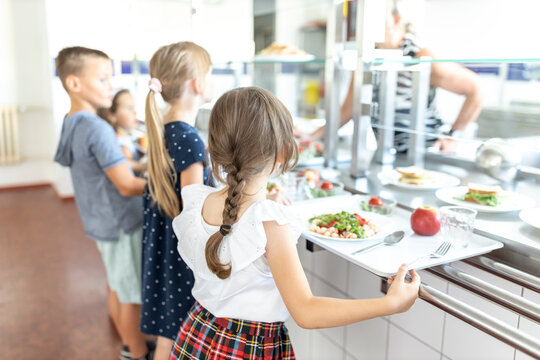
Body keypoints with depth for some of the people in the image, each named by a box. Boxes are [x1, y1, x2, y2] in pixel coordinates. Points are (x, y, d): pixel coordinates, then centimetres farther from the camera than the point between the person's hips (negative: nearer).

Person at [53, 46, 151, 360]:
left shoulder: (71, 123, 4)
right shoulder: (98, 128, -24)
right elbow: (127, 187, -22)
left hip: (101, 222, 9)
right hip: (123, 224, -9)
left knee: (118, 287, 22)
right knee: (133, 295, 7)